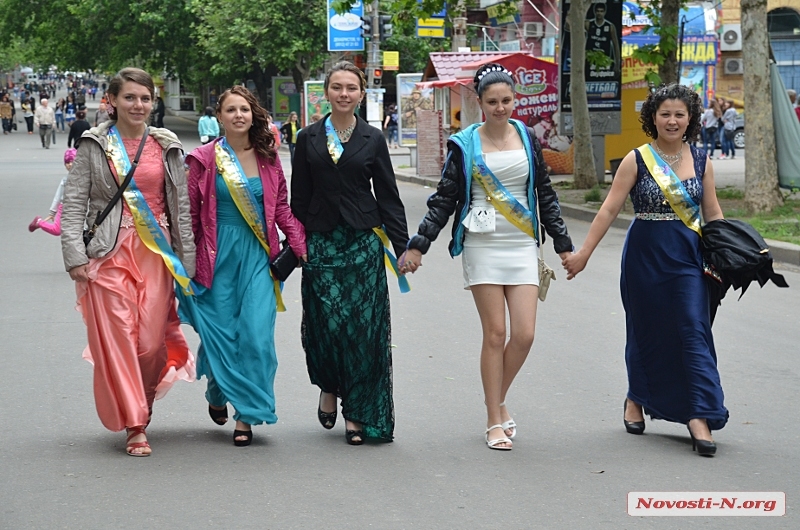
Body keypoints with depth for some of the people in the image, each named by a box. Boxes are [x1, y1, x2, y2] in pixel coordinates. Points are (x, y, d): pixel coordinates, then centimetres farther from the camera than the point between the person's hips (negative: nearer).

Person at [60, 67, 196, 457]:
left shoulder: (166, 147, 9)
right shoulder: (93, 146, 3)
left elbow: (182, 206, 11)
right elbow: (73, 203, 0)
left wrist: (187, 260, 6)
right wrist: (75, 256, -10)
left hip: (157, 253, 2)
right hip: (109, 253, -2)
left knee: (151, 341, -4)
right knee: (118, 338, -8)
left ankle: (140, 405, 22)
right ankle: (135, 427, -2)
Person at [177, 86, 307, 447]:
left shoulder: (268, 158, 8)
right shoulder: (205, 159, -1)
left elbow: (281, 207, 14)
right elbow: (190, 213, 3)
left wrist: (300, 243, 3)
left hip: (257, 255, 2)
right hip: (218, 254, -2)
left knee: (256, 333, -7)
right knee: (220, 331, 1)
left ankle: (246, 416, -1)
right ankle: (218, 394, 31)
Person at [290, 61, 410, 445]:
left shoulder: (373, 140, 6)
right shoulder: (309, 139, 6)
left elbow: (388, 197, 6)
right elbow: (298, 199, 8)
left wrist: (404, 247, 0)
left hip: (363, 241, 0)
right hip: (320, 242, 0)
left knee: (363, 326, -4)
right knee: (326, 322, -4)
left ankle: (357, 414, 3)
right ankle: (330, 388, 25)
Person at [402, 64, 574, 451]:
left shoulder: (527, 138, 8)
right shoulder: (464, 144, 0)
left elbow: (545, 194, 15)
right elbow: (445, 199, 3)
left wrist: (563, 243, 16)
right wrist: (418, 244, -4)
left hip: (522, 245, 3)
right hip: (482, 245, -3)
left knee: (524, 335, -6)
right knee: (495, 334, -3)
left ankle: (498, 400, 20)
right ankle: (495, 422, 7)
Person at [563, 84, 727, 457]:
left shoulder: (701, 161, 4)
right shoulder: (637, 160, -4)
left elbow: (713, 214, 11)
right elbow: (610, 209, -5)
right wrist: (584, 253, -8)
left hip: (688, 258, 1)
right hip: (644, 256, -1)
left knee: (694, 332, -8)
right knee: (645, 332, 11)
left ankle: (700, 417, -10)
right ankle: (636, 400, 33)